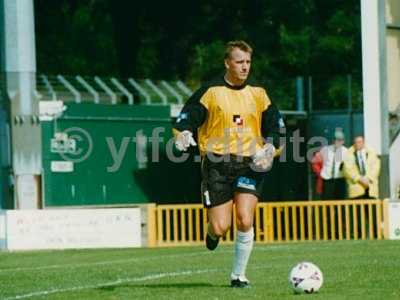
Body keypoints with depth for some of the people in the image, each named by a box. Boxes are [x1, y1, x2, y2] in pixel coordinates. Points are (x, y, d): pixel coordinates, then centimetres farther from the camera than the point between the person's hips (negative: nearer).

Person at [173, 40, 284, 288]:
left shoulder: (258, 93, 8)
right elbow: (186, 118, -3)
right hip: (217, 163, -2)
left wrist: (271, 149, -3)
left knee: (245, 221, -14)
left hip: (248, 164, 2)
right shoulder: (211, 91, -1)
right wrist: (184, 134, -25)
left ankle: (239, 275, 3)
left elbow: (276, 125, 14)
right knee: (221, 227, -7)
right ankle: (212, 233, 33)